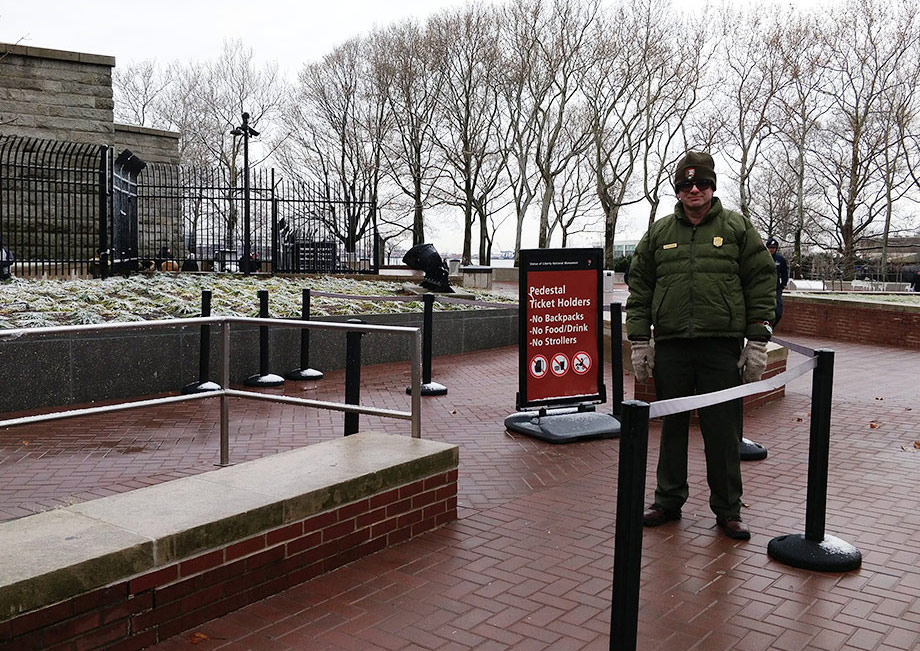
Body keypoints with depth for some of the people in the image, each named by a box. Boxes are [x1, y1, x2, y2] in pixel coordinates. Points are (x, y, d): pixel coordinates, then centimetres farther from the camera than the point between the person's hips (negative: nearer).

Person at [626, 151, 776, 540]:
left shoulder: (738, 229, 7)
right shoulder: (659, 233, 12)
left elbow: (762, 285, 4)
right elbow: (639, 288, 12)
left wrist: (758, 341, -2)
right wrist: (639, 340, 6)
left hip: (722, 347, -2)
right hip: (671, 347, 2)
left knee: (723, 431, 3)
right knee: (671, 427, 10)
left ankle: (727, 510, 17)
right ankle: (668, 501, 24)